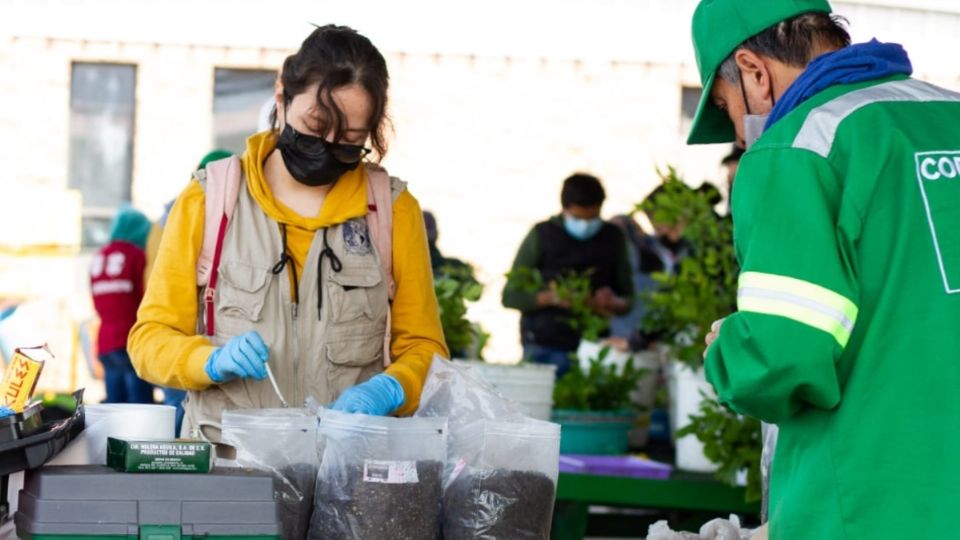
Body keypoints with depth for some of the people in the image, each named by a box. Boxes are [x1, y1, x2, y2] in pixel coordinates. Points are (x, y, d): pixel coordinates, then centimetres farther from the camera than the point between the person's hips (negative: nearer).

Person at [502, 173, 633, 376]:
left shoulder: (612, 237, 10)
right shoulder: (543, 235, 2)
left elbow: (627, 297, 14)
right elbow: (510, 296, 0)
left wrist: (614, 303, -9)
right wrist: (551, 297, -16)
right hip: (545, 349, -2)